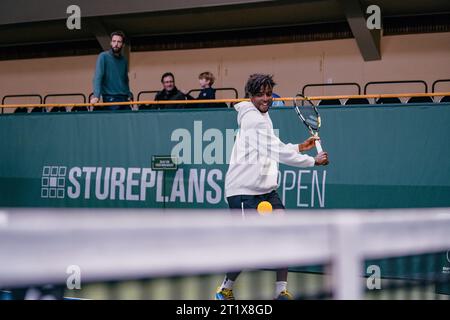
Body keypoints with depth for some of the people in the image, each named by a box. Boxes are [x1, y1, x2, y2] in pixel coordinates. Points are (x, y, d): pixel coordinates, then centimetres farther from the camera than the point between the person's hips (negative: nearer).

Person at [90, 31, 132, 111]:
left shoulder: (124, 60, 14)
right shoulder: (103, 56, -3)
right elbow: (98, 77, -12)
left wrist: (129, 95, 5)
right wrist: (96, 96, -24)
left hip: (124, 99, 5)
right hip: (110, 99, -5)